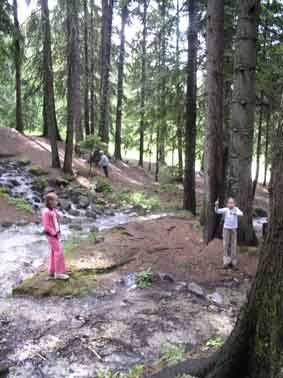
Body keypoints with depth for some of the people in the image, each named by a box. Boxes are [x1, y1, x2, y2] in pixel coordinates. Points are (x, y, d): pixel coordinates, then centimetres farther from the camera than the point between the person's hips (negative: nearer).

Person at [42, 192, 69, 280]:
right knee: (59, 251, -8)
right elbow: (46, 226, -20)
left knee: (54, 252, 16)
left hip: (56, 234, 9)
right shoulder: (46, 212, -20)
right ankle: (59, 273, -1)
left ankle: (52, 271, 28)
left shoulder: (54, 210, 5)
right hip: (51, 235, -9)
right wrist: (54, 233, -18)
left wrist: (58, 232, 8)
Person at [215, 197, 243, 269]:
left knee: (233, 245, 7)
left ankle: (233, 261, 18)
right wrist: (216, 205, -38)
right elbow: (217, 211, -18)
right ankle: (226, 261, 10)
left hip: (234, 229, 1)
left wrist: (236, 213, -43)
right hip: (226, 228, -1)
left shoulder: (236, 209, -5)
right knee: (226, 244, 1)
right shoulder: (225, 210, -7)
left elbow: (241, 213, -22)